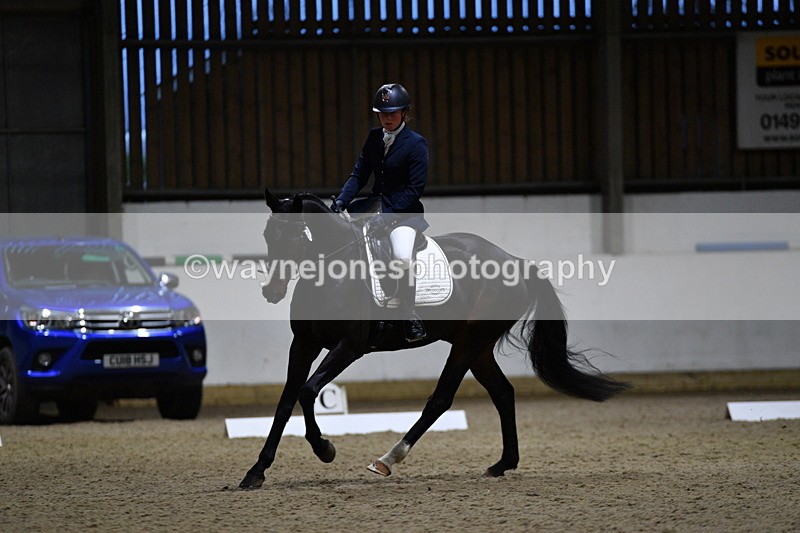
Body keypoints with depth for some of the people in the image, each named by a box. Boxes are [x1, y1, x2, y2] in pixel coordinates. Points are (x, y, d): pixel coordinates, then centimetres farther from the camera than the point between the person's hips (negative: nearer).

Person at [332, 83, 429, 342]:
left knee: (402, 256, -31)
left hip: (404, 210, -7)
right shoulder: (374, 138, 8)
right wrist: (341, 201, -10)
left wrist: (386, 216, -21)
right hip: (377, 203, 7)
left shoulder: (416, 143, -11)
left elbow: (415, 189, -15)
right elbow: (359, 174, 8)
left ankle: (413, 319, -15)